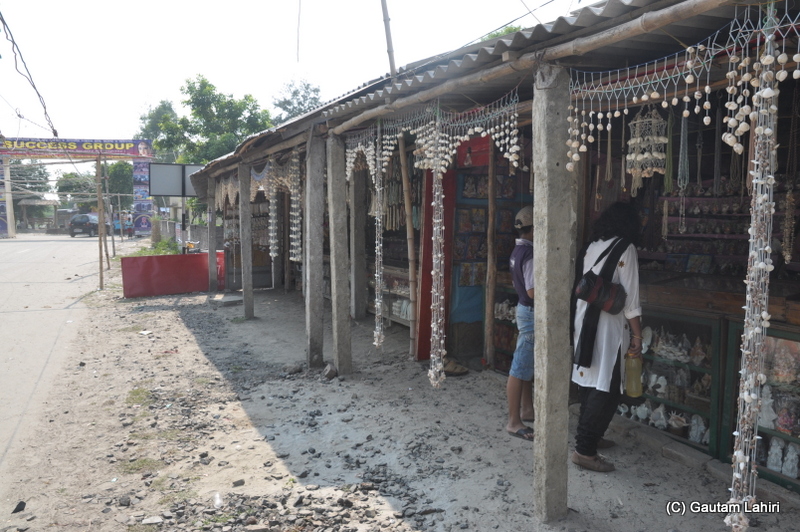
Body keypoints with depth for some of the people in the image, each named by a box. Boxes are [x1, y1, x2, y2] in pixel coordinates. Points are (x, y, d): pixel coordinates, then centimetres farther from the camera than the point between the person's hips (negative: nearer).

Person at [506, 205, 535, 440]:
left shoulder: (518, 251, 9)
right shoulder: (530, 255, -21)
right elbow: (533, 291, -25)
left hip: (524, 309, 10)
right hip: (532, 314, -10)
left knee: (528, 366, 19)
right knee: (520, 369, -5)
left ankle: (527, 409, 32)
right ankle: (514, 422, 1)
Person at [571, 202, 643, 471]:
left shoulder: (591, 246, 10)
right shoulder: (624, 248, -9)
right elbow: (630, 296, -12)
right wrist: (637, 334, -7)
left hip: (584, 322, 8)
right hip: (607, 327, -8)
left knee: (589, 383, 18)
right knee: (606, 390, -3)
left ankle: (590, 436, 30)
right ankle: (585, 449, -3)